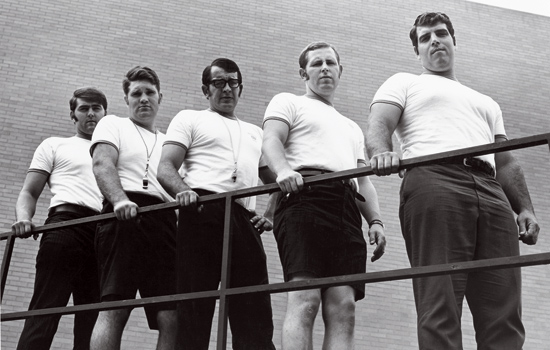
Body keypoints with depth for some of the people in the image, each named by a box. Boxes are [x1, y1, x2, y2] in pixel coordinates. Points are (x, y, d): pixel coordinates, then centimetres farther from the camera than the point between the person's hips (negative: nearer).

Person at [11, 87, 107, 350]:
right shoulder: (55, 145, 23)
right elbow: (29, 192, 13)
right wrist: (23, 219, -9)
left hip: (107, 233, 3)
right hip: (67, 224, -2)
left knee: (92, 319, -1)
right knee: (45, 311, -13)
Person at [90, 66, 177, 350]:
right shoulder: (113, 125, 18)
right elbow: (102, 165, -1)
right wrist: (120, 199, -21)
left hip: (165, 222, 4)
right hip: (124, 217, -4)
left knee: (171, 317, -9)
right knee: (114, 310, -16)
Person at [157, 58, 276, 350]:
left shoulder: (255, 133, 31)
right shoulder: (190, 119, 18)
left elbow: (275, 180, 31)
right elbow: (165, 168, 4)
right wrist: (183, 190, -18)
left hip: (245, 221, 4)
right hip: (202, 214, -4)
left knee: (255, 315, -5)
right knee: (193, 313, -9)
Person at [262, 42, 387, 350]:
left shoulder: (352, 128, 37)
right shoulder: (288, 102, 20)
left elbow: (364, 180, 29)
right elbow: (271, 141, 0)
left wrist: (376, 221, 11)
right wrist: (284, 170, -23)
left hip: (347, 208, 6)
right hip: (305, 197, -5)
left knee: (343, 306, -9)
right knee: (305, 299, -20)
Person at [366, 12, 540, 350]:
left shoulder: (487, 103, 37)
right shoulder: (404, 83, 24)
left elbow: (506, 162, 28)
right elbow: (378, 126, 5)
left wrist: (526, 207, 9)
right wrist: (382, 153, -20)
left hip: (490, 192, 5)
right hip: (434, 183, -4)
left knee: (503, 313, -8)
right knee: (441, 308, -16)